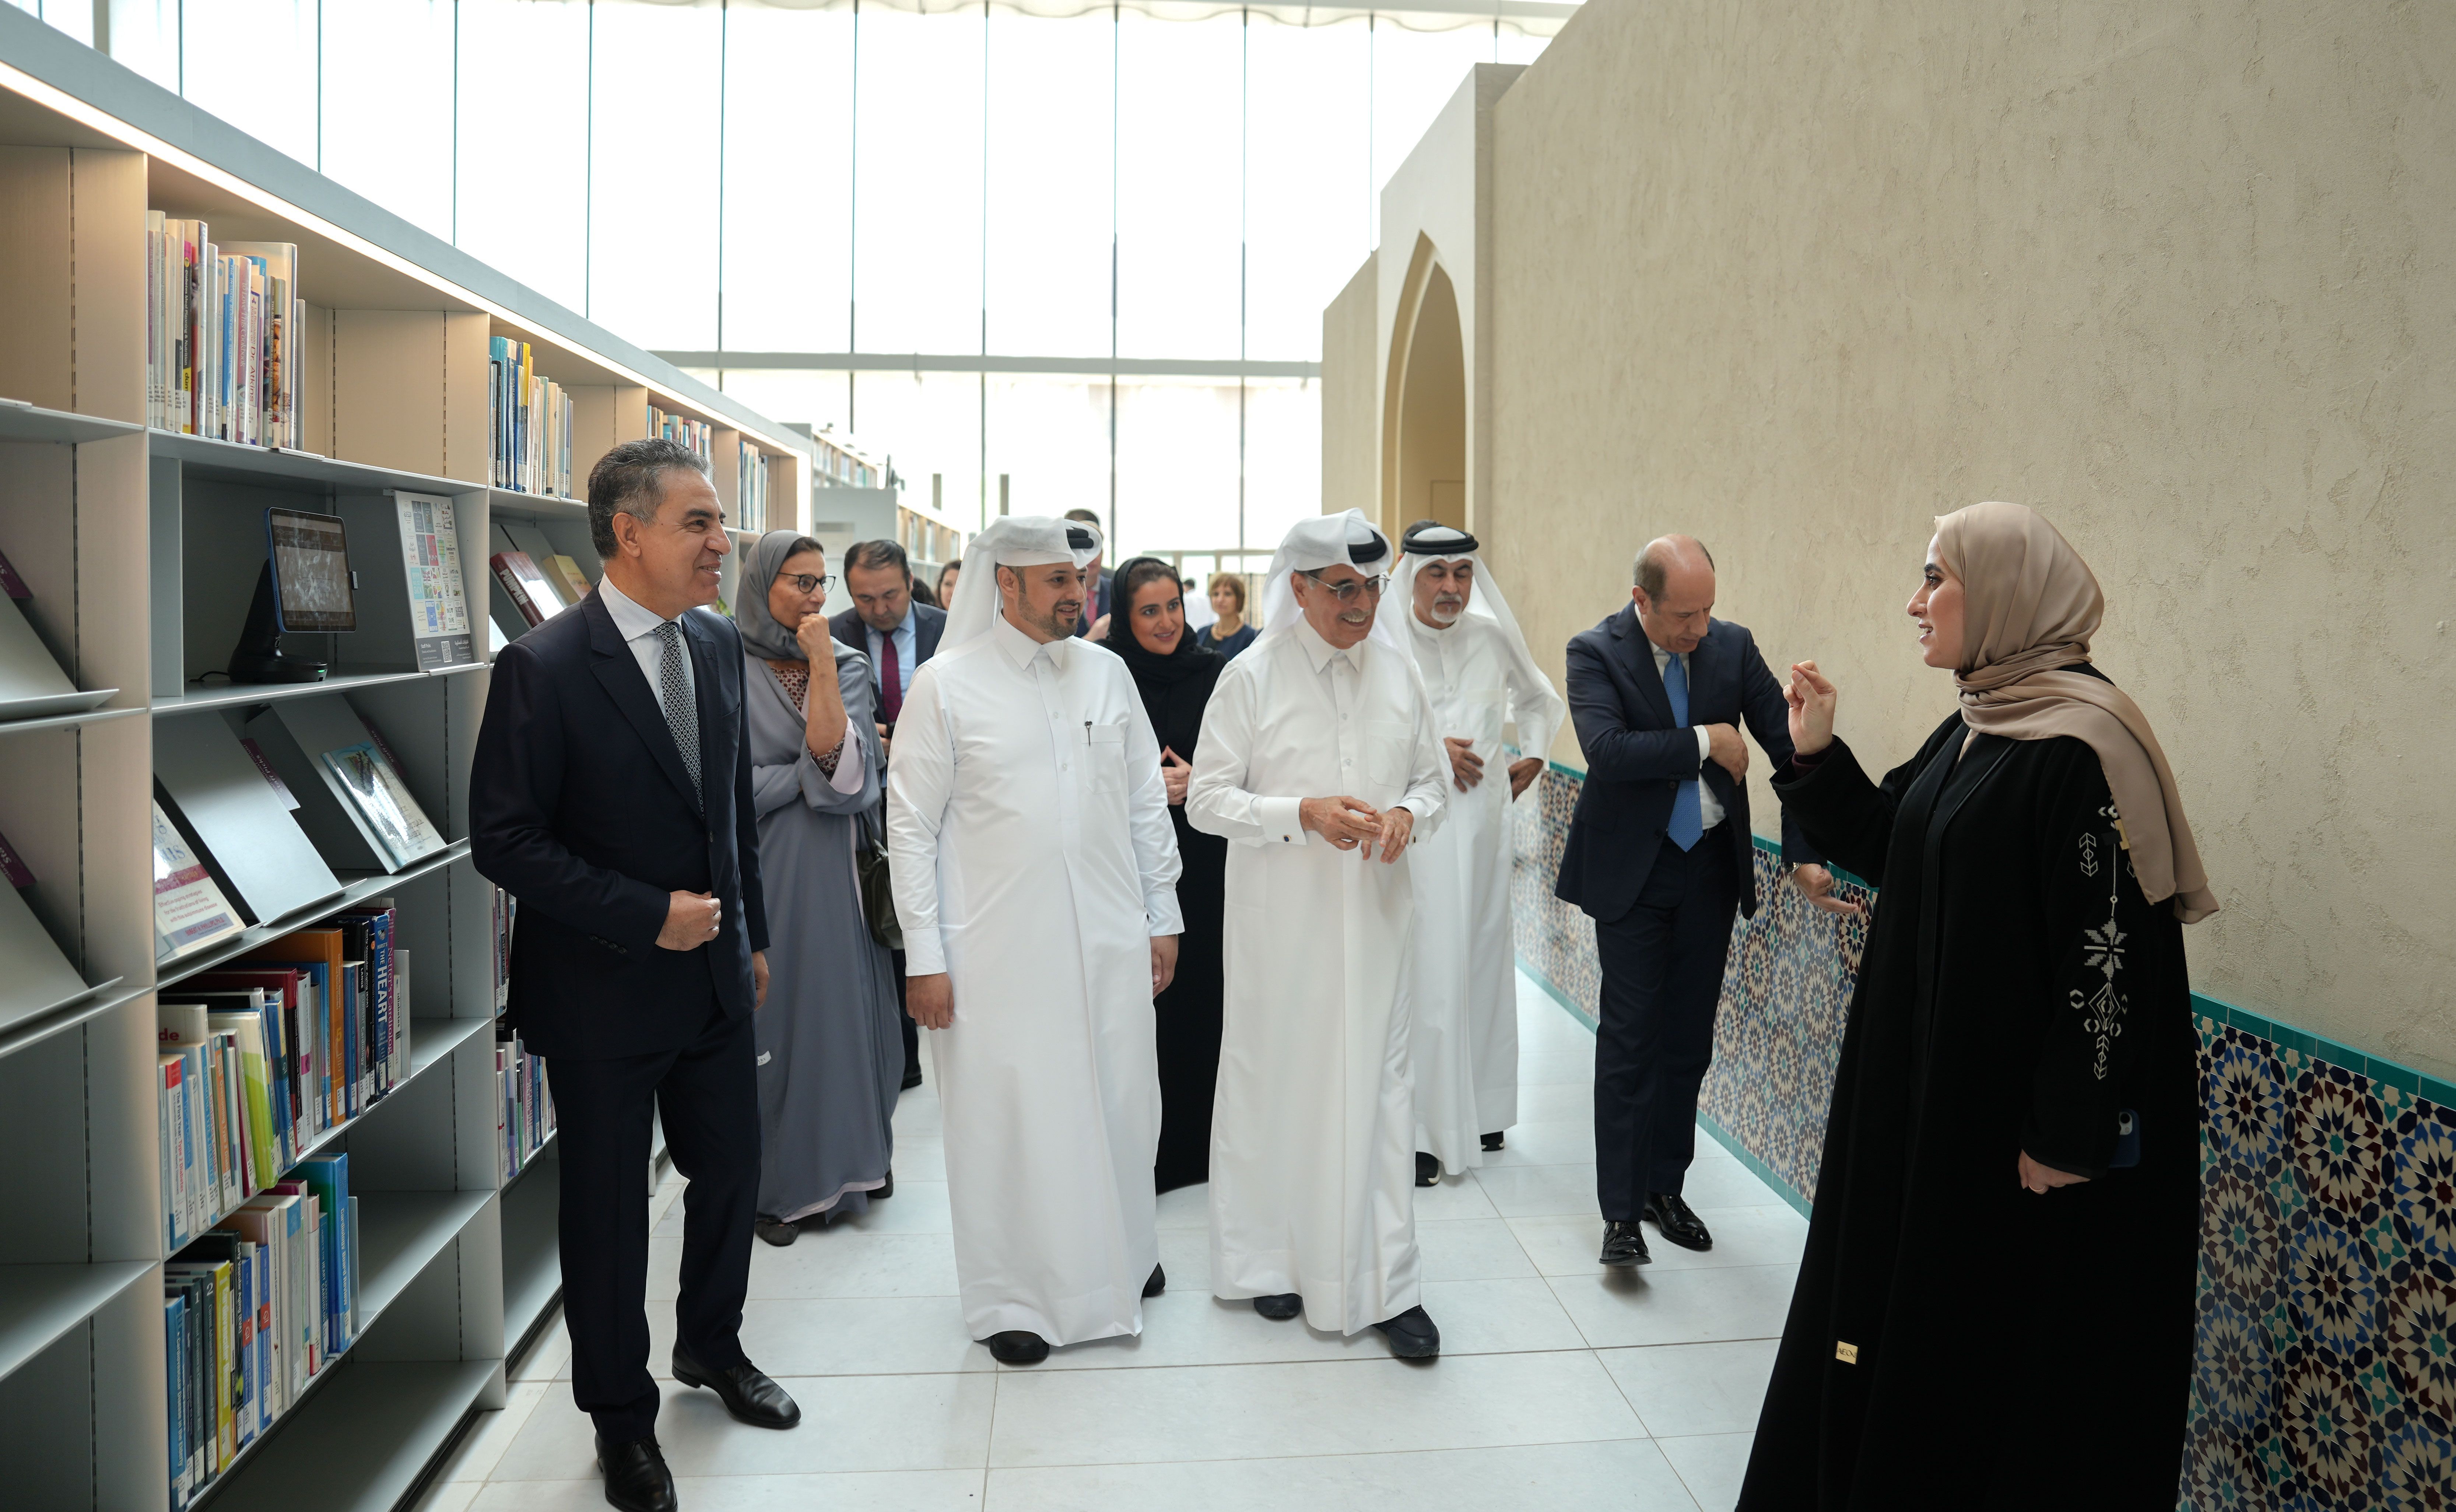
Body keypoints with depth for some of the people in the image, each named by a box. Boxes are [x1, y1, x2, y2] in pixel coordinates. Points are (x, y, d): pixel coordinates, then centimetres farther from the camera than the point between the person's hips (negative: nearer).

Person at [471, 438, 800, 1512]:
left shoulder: (719, 644, 2)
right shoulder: (543, 667, -17)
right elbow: (504, 841, -17)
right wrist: (646, 916, -20)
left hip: (714, 977, 6)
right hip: (604, 991, -6)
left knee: (730, 1174, 18)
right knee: (607, 1209, 11)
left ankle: (711, 1345, 44)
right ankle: (620, 1414, 31)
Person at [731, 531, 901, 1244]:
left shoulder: (848, 666, 6)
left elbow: (841, 761, -11)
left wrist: (820, 664, -13)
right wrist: (817, 771, -8)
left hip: (835, 866, 3)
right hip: (763, 866, -3)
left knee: (840, 1006, 8)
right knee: (771, 1015, 3)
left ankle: (843, 1163, 25)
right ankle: (778, 1184, 15)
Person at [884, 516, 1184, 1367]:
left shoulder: (1106, 674, 7)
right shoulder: (947, 684, -5)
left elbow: (1146, 802, 12)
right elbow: (911, 826, -5)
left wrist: (1163, 915, 11)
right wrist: (923, 955, -8)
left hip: (1109, 941, 4)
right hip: (998, 947, -4)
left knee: (1118, 1102, 13)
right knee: (1006, 1114, 4)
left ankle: (1120, 1255, 37)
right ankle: (1014, 1296, 22)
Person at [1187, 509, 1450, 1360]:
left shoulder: (1399, 672, 6)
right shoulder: (1252, 677, -5)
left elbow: (1433, 778, 15)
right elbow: (1206, 800, -6)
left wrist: (1409, 814, -8)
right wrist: (1302, 813, -19)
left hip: (1373, 914, 3)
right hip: (1279, 916, -2)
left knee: (1377, 1086, 2)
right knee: (1275, 1082, 7)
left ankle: (1384, 1286, 11)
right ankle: (1273, 1258, 26)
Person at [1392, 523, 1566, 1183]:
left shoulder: (1491, 637, 7)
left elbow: (1541, 700, 25)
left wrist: (1532, 758, 13)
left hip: (1483, 818, 5)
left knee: (1483, 961, 12)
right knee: (1424, 973, -8)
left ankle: (1479, 1110, 25)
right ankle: (1418, 1129, -1)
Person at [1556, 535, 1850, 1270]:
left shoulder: (1732, 645, -1)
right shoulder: (1595, 652, -12)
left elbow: (1787, 745, -2)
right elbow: (1606, 750, -27)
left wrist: (1805, 852, -10)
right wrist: (1706, 742, -20)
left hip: (1711, 866, 4)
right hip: (1632, 871, -4)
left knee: (1688, 1038, 12)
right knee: (1630, 1037, -2)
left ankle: (1666, 1187, 27)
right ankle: (1621, 1211, 7)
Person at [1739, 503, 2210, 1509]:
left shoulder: (2079, 745, -22)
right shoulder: (1975, 729, 7)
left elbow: (2110, 947, -24)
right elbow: (1894, 854, 15)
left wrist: (2070, 1133, -22)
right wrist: (1817, 757, 3)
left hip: (2022, 1114, -9)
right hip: (1935, 1087, 10)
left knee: (2022, 1337, 7)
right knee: (1909, 1300, 21)